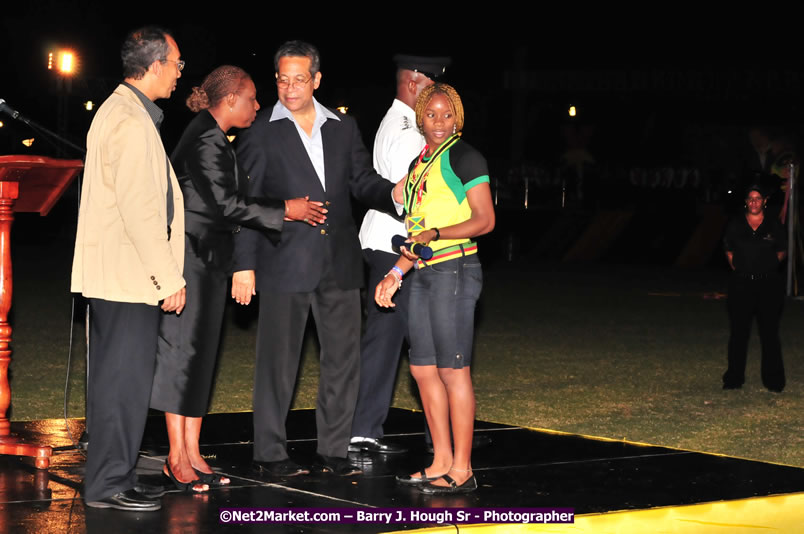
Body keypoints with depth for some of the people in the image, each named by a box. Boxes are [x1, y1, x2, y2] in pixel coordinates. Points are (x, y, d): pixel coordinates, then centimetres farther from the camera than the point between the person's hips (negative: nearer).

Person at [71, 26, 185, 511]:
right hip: (129, 275, -11)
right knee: (126, 379, -6)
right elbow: (140, 209, -22)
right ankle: (111, 483, -1)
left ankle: (107, 475, 21)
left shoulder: (118, 110, 16)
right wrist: (170, 278, -18)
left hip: (111, 273, 11)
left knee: (114, 378, 14)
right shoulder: (132, 123, -17)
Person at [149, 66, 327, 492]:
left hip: (209, 260, 10)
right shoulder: (205, 141, -15)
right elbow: (224, 204, -20)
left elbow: (228, 202, 18)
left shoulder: (214, 139, 16)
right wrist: (284, 211, -12)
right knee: (183, 352, -6)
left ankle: (192, 455, 12)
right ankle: (178, 459, -1)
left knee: (200, 356, 9)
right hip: (192, 260, -10)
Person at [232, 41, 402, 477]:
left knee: (344, 359, 7)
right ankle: (270, 453, 10)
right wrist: (244, 265, -8)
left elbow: (363, 182, 16)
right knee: (277, 360, 0)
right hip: (285, 264, -4)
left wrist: (393, 194, -7)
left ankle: (333, 450, 17)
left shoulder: (343, 129, 12)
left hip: (339, 263, 4)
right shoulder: (261, 133, 0)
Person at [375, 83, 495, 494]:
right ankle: (441, 461, 16)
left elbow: (484, 220, -12)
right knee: (422, 368, 8)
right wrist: (397, 272, 18)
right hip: (424, 273, 8)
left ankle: (462, 470, -3)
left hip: (454, 270, -8)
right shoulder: (419, 164, 18)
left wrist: (435, 234, -22)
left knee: (453, 369, -7)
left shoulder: (463, 157, -6)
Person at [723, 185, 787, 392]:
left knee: (769, 332, 2)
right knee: (738, 332, 5)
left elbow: (782, 251, 13)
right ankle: (734, 378, 13)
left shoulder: (774, 225, 2)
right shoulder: (735, 225, 4)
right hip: (741, 284, 1)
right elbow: (728, 250, 16)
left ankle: (773, 380, 9)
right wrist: (735, 266, 6)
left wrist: (769, 264, 4)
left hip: (768, 284, -1)